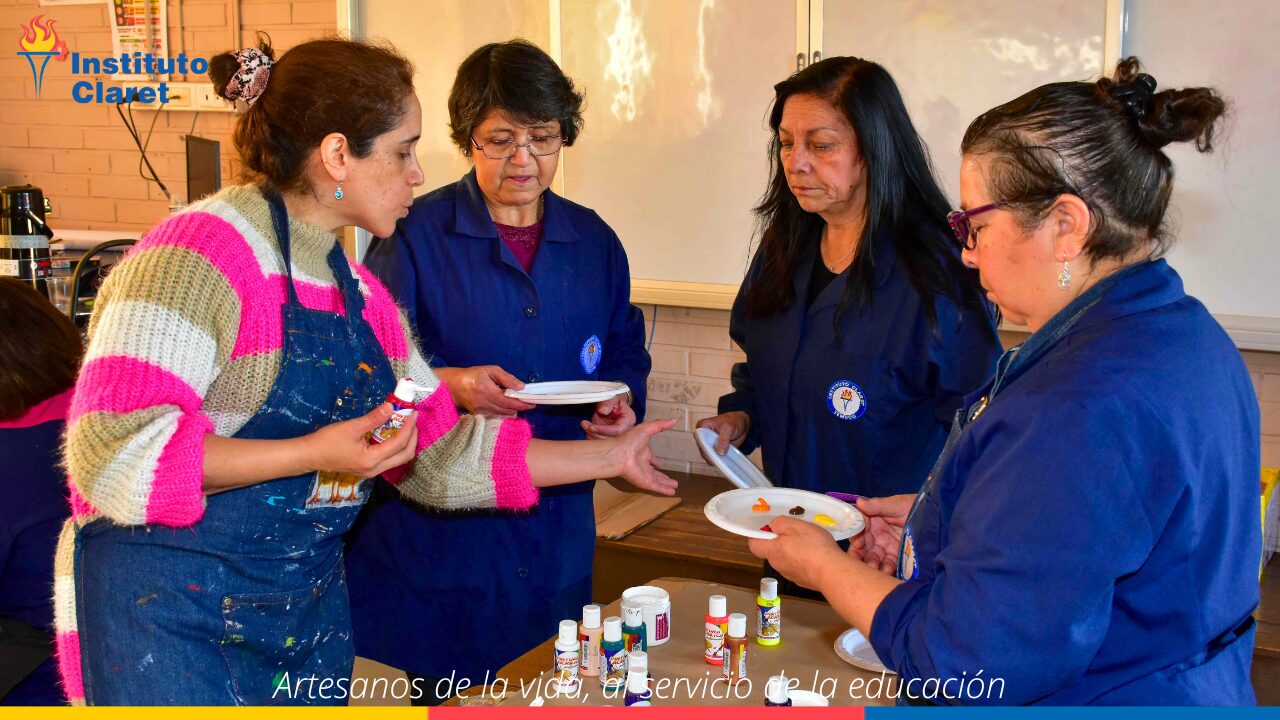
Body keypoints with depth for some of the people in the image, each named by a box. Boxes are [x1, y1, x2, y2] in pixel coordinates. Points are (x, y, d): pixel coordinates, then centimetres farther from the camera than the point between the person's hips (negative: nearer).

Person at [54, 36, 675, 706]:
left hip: (311, 611, 8)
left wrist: (610, 456, 12)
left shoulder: (361, 294, 10)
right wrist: (313, 454, -26)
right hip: (168, 619, -7)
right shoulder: (199, 251, -16)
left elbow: (438, 457, 12)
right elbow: (113, 453, -22)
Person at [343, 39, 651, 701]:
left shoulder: (593, 241, 7)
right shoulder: (415, 235, -6)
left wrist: (622, 405, -6)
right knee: (450, 696, 6)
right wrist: (446, 384, -27)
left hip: (556, 535, 4)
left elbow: (624, 353, 15)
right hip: (439, 531, -4)